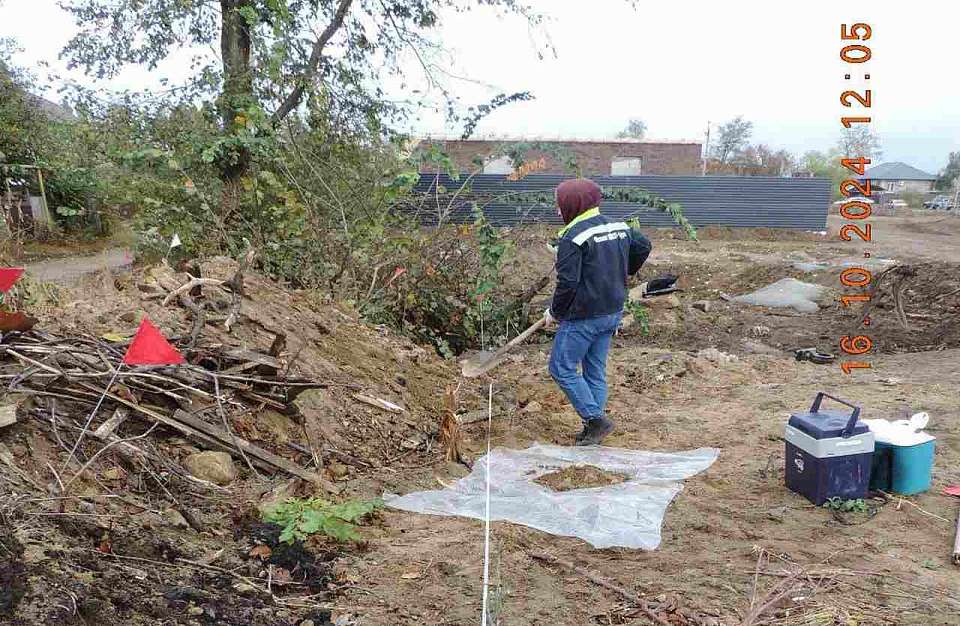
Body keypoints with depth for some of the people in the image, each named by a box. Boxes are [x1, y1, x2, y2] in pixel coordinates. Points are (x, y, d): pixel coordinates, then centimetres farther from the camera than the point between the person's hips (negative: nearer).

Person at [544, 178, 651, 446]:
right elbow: (644, 246, 21)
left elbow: (567, 282, -21)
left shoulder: (572, 238, -18)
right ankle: (594, 427, 20)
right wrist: (623, 273, 32)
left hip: (584, 316, -8)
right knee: (595, 370, 15)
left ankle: (595, 419, 0)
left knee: (561, 368, 3)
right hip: (613, 312, 8)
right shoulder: (619, 227, 6)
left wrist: (555, 311, -6)